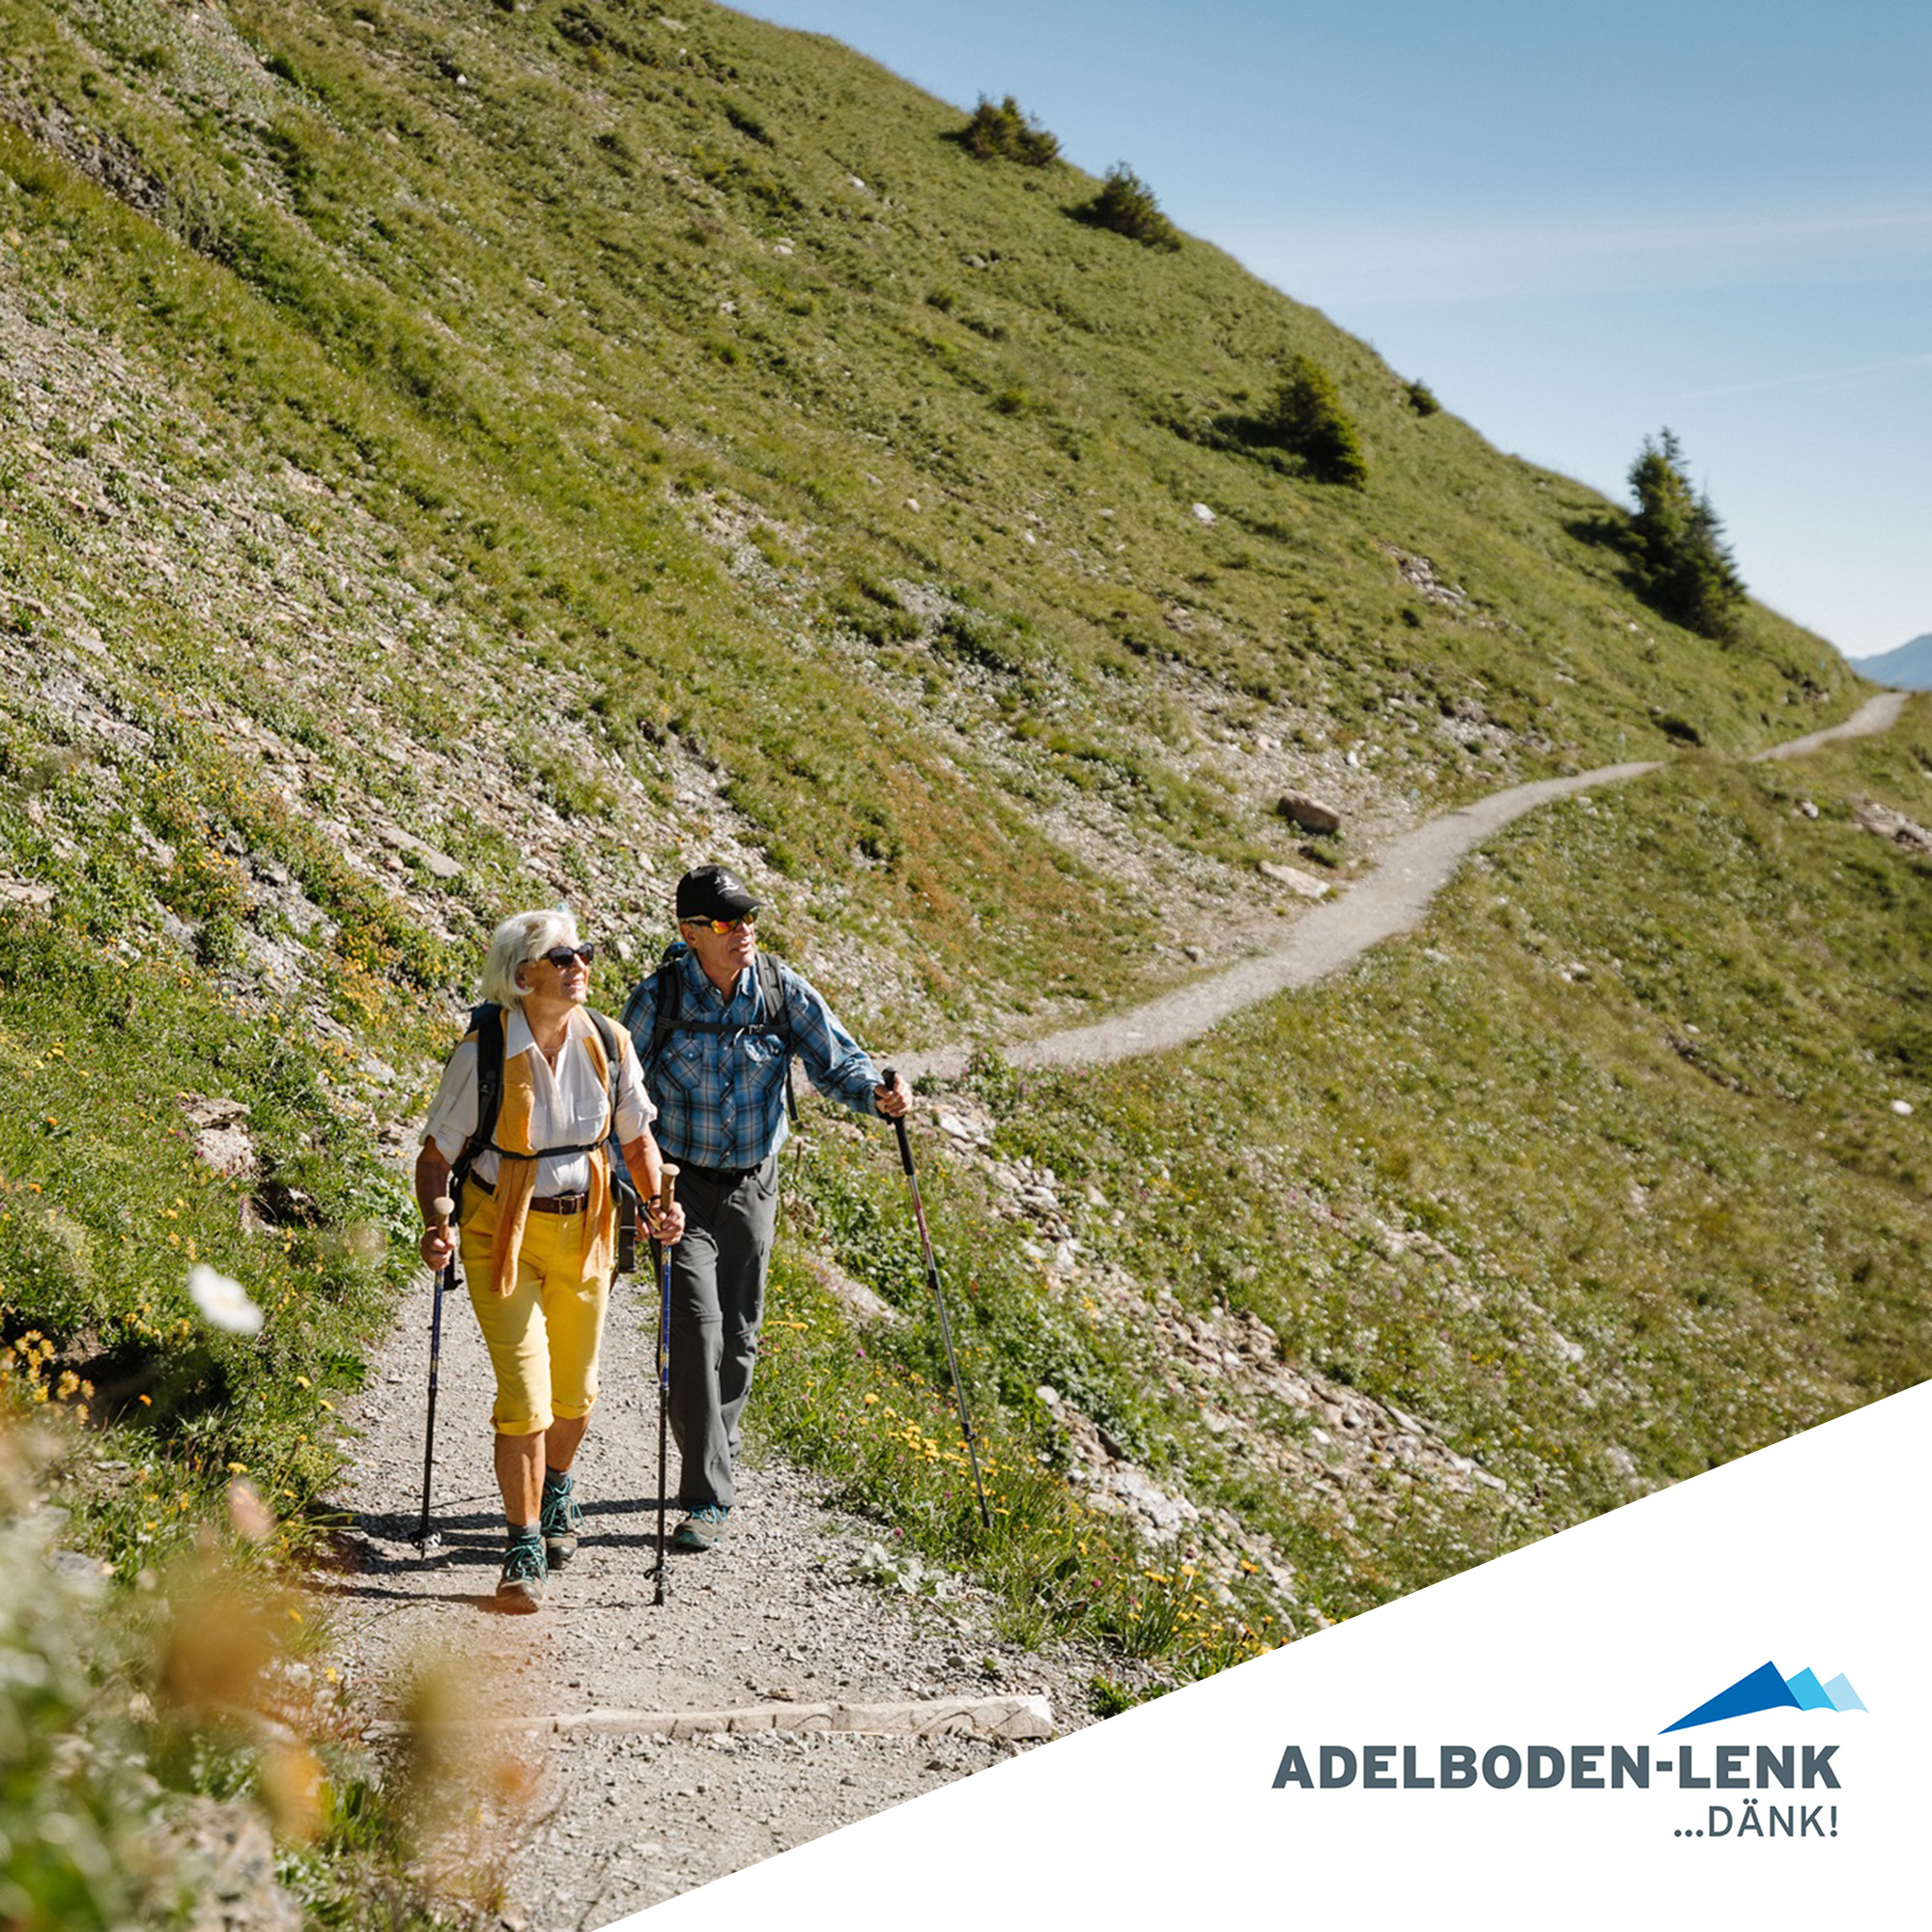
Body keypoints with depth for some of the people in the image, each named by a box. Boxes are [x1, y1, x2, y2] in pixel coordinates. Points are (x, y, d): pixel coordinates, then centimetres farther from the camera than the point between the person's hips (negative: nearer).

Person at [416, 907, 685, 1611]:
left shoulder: (608, 1043, -7)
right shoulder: (484, 1052, -17)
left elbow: (637, 1138, 6)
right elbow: (436, 1154, -9)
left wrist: (656, 1202, -10)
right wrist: (435, 1227, -25)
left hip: (583, 1231, 4)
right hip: (502, 1233, -3)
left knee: (575, 1392, 16)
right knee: (524, 1395, -9)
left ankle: (556, 1490, 47)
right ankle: (525, 1550, 7)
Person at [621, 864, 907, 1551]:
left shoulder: (783, 990, -8)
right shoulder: (659, 996, -14)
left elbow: (836, 1060, -6)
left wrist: (876, 1093, -28)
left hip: (751, 1184, 3)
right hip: (681, 1182, -3)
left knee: (738, 1334, 12)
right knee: (697, 1323, -16)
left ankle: (713, 1458, 35)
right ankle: (707, 1498, -11)